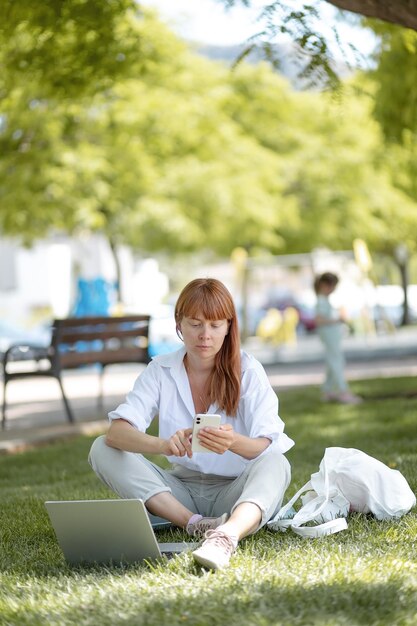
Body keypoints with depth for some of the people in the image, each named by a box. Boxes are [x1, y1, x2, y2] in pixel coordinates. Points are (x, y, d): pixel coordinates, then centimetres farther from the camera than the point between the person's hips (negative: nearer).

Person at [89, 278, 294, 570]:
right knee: (102, 449, -15)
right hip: (182, 489, 3)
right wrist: (164, 445, -39)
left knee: (275, 463, -33)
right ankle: (196, 524, -29)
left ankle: (226, 536, -62)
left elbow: (267, 448, -19)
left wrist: (235, 443, -43)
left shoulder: (248, 371, -7)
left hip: (238, 491, -3)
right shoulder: (160, 370, -2)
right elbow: (116, 432, -17)